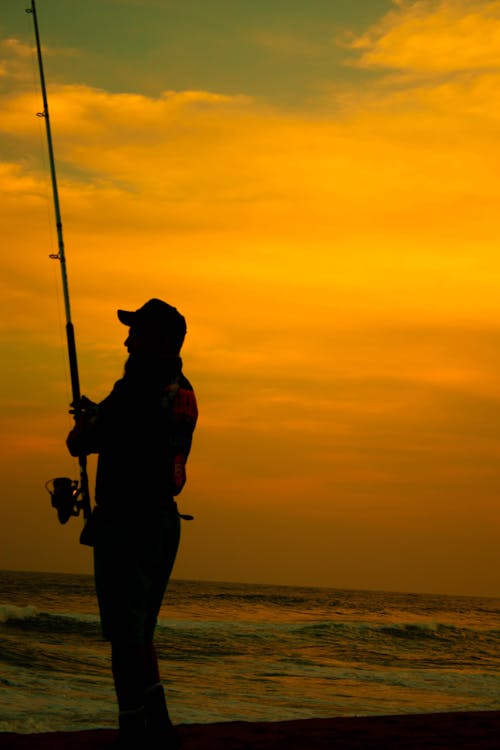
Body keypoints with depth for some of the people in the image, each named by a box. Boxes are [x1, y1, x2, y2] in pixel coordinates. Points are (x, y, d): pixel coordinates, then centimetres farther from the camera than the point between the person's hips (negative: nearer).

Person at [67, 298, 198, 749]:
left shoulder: (138, 388, -15)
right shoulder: (182, 392, 11)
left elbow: (80, 444, -9)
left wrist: (84, 421, 11)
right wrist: (98, 414, 27)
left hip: (126, 522, -9)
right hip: (162, 521, 9)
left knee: (126, 634, -6)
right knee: (140, 632, 17)